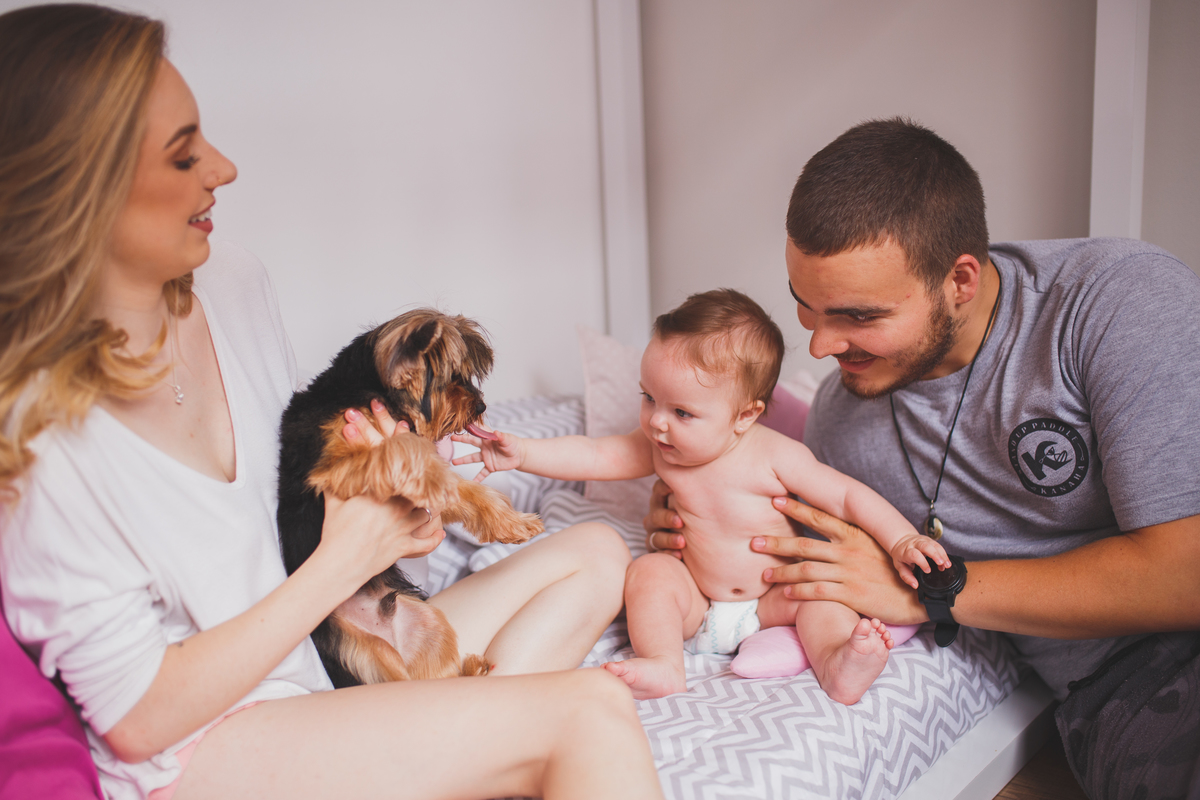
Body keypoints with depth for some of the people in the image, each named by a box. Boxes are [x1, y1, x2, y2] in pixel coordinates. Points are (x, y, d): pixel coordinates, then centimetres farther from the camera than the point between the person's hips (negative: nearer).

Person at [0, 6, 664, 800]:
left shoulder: (232, 281, -1)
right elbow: (140, 718, -16)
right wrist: (343, 561, -16)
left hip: (327, 648, 8)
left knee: (596, 556, 2)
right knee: (590, 712, -23)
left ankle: (469, 732, -11)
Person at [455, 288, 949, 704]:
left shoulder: (774, 456, -19)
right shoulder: (658, 448, -8)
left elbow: (848, 496, -14)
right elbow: (593, 456, -9)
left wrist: (902, 541, -23)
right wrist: (522, 454, -19)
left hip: (771, 604, -2)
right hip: (697, 608, 2)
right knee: (650, 571, -22)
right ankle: (664, 666, -32)